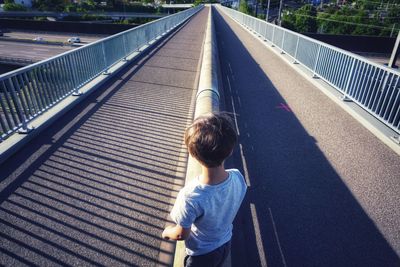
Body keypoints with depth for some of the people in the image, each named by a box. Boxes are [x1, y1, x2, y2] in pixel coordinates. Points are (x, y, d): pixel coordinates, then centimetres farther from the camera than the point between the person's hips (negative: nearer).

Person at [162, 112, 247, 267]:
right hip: (226, 244, 4)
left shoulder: (190, 197, -42)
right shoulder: (238, 178, -26)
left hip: (202, 254, -3)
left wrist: (167, 232, -1)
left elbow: (182, 234, -22)